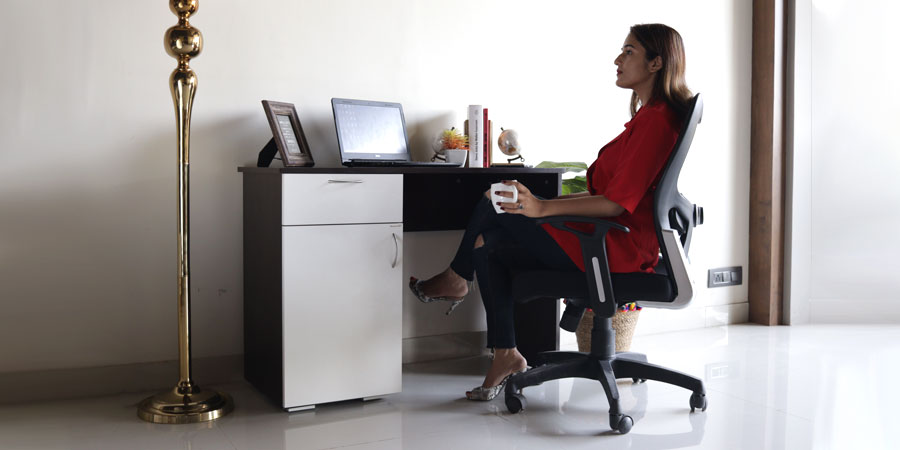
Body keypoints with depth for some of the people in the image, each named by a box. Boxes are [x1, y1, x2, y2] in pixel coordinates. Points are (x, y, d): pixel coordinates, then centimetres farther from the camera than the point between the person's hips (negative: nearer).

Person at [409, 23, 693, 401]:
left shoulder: (656, 120, -15)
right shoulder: (649, 115, 16)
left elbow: (618, 203, -23)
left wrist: (543, 208, -27)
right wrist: (545, 203, 13)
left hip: (615, 247, -10)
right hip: (609, 238, 10)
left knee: (491, 208, -7)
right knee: (488, 247, 5)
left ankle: (455, 280, 20)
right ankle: (505, 355, 8)